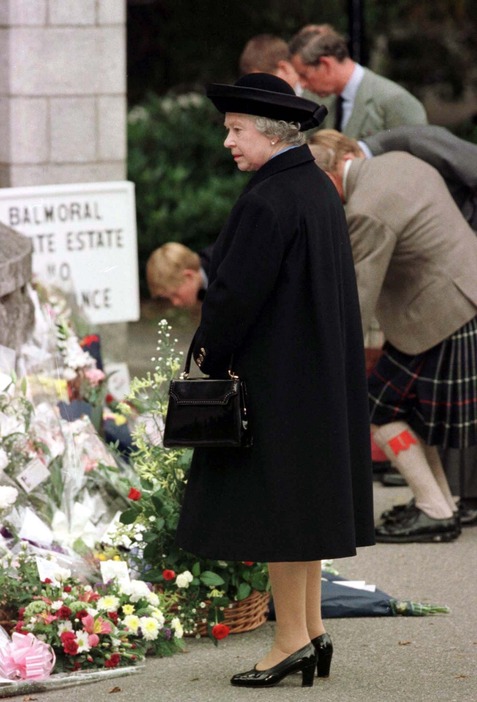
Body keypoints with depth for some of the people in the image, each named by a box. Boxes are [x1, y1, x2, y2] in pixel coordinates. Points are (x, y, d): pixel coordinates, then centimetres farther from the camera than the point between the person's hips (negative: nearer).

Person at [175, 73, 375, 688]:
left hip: (273, 374, -10)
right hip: (321, 373, 10)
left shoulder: (268, 201, -19)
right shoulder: (319, 188, 9)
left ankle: (291, 637, 0)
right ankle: (311, 632, 16)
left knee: (272, 500, -3)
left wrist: (207, 351, -5)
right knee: (302, 499, 13)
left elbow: (237, 291, -21)